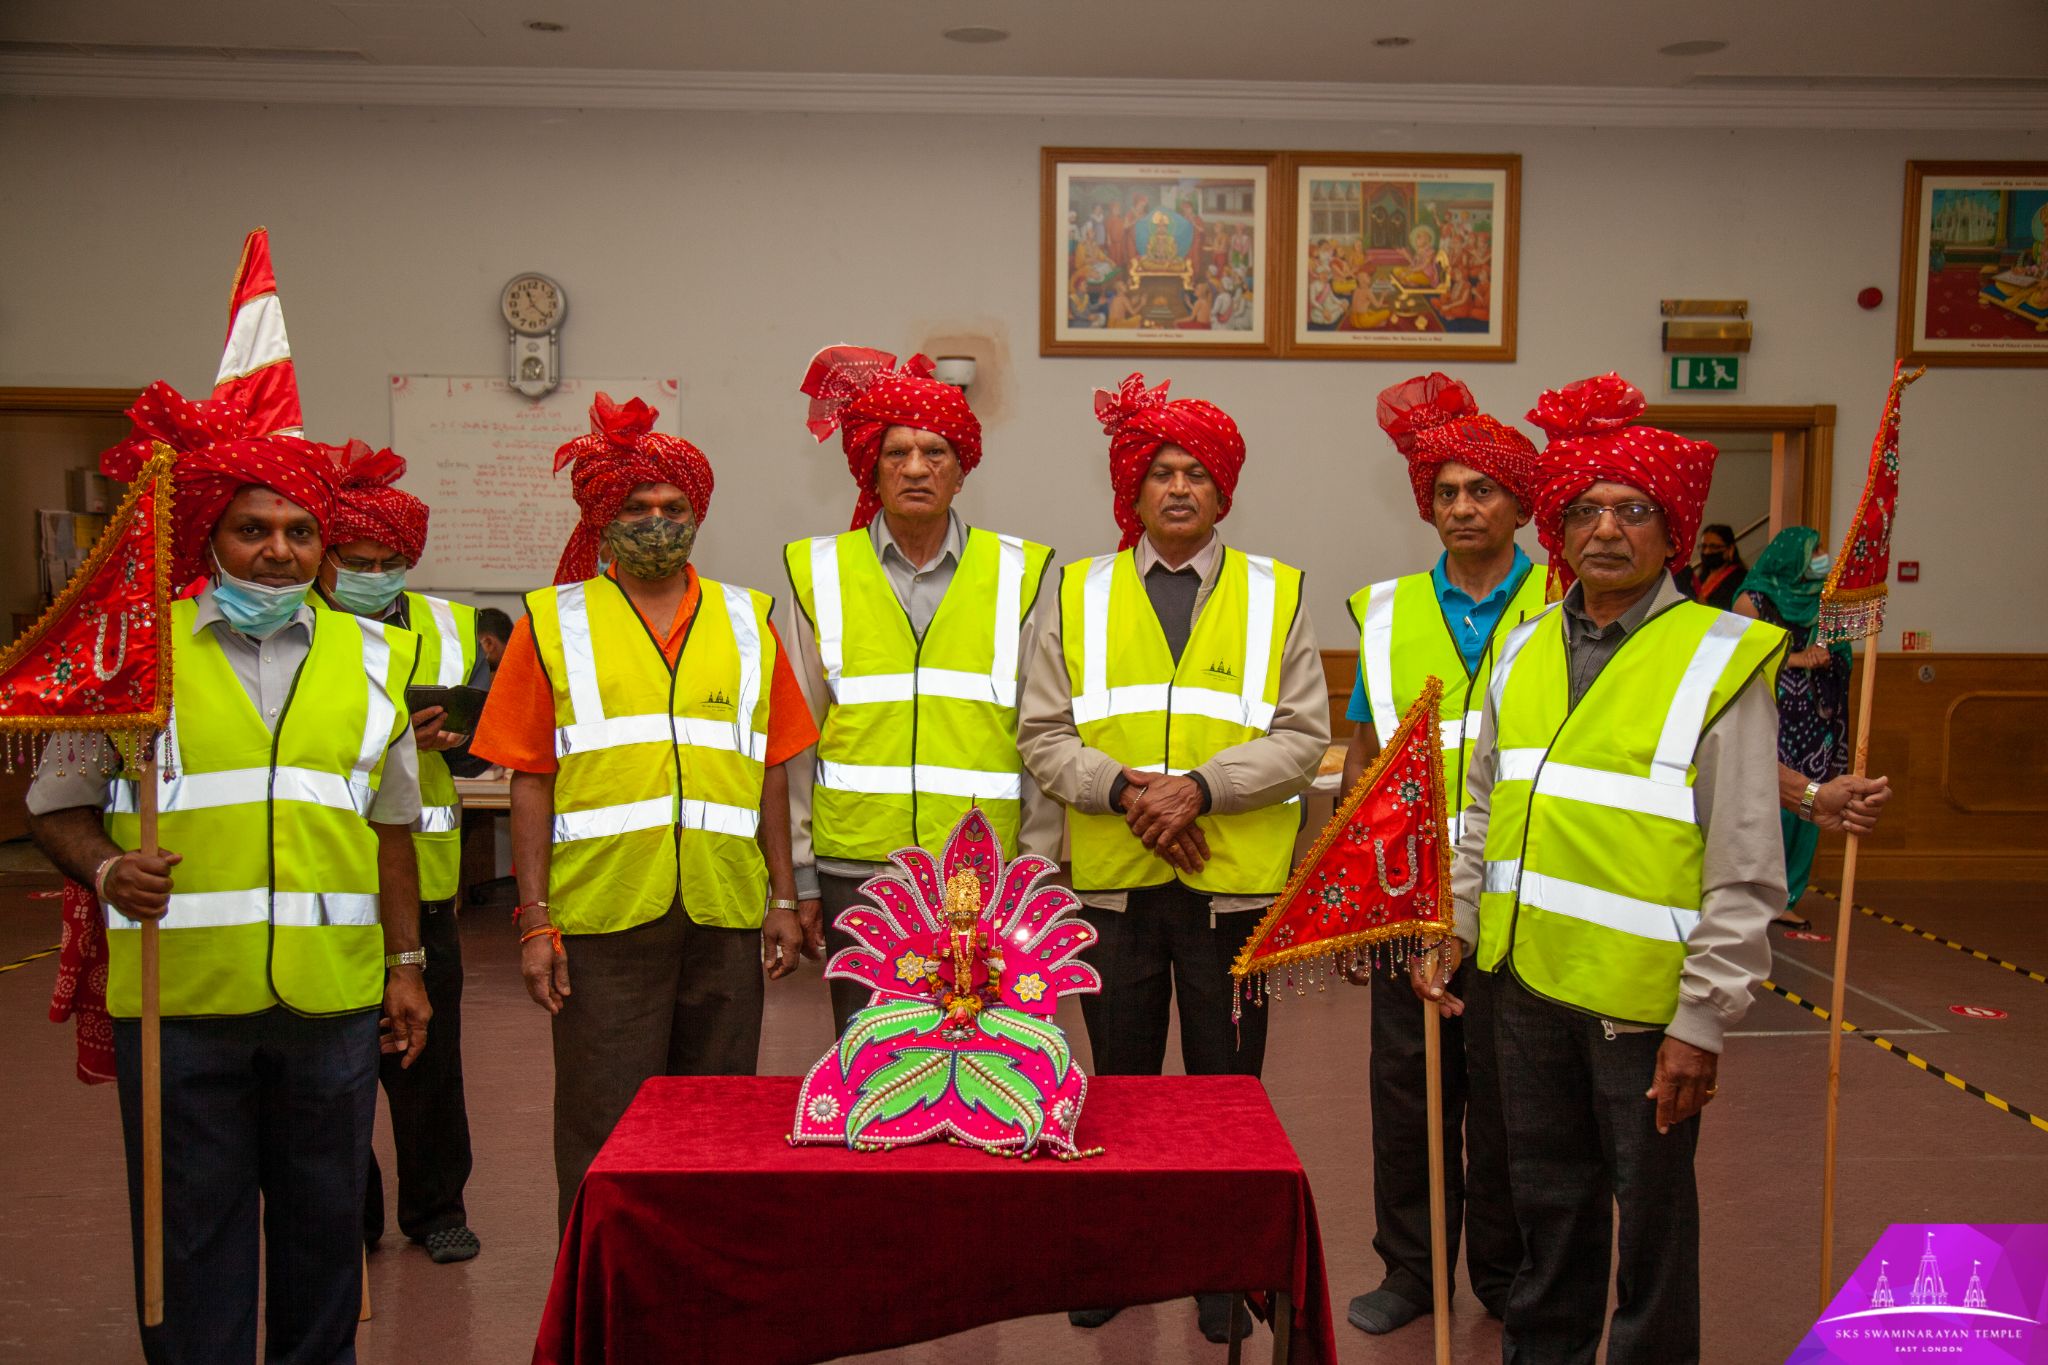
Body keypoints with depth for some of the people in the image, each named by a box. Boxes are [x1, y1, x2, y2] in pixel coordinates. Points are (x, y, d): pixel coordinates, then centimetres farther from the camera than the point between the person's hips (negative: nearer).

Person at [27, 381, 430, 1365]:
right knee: (192, 1226, 8)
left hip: (334, 994, 2)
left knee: (324, 1218, 13)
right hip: (179, 994, -2)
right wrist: (105, 872, -13)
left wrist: (406, 964, 12)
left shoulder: (372, 658, 10)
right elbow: (57, 806, 7)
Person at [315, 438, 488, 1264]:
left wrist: (455, 738, -9)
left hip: (421, 876, 2)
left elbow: (482, 751, 12)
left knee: (428, 1052, 8)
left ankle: (436, 1209, 22)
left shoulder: (450, 629, 10)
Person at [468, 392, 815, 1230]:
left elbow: (771, 770, 12)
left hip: (724, 913, 3)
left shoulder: (746, 620, 12)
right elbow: (531, 780, 1)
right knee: (604, 1130, 4)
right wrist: (535, 919, -5)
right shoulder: (554, 621, 5)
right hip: (601, 916, -2)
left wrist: (783, 897, 8)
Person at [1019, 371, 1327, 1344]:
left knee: (1227, 1082, 10)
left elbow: (1302, 738, -3)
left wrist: (1201, 786, -17)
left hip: (1234, 881, -1)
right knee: (1119, 1080, 13)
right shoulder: (1078, 593, 6)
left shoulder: (1277, 594, 4)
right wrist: (1125, 788, -15)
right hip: (1113, 880, 1)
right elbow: (1043, 736, 1)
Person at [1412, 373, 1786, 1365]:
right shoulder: (1523, 651, 8)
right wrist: (1454, 927, 8)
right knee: (1547, 1198, 20)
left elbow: (1746, 872, -10)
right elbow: (1484, 812, 17)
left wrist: (1702, 1023, -13)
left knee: (1651, 1216, 9)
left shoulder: (1720, 661, -9)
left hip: (1646, 996, -5)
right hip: (1526, 981, 5)